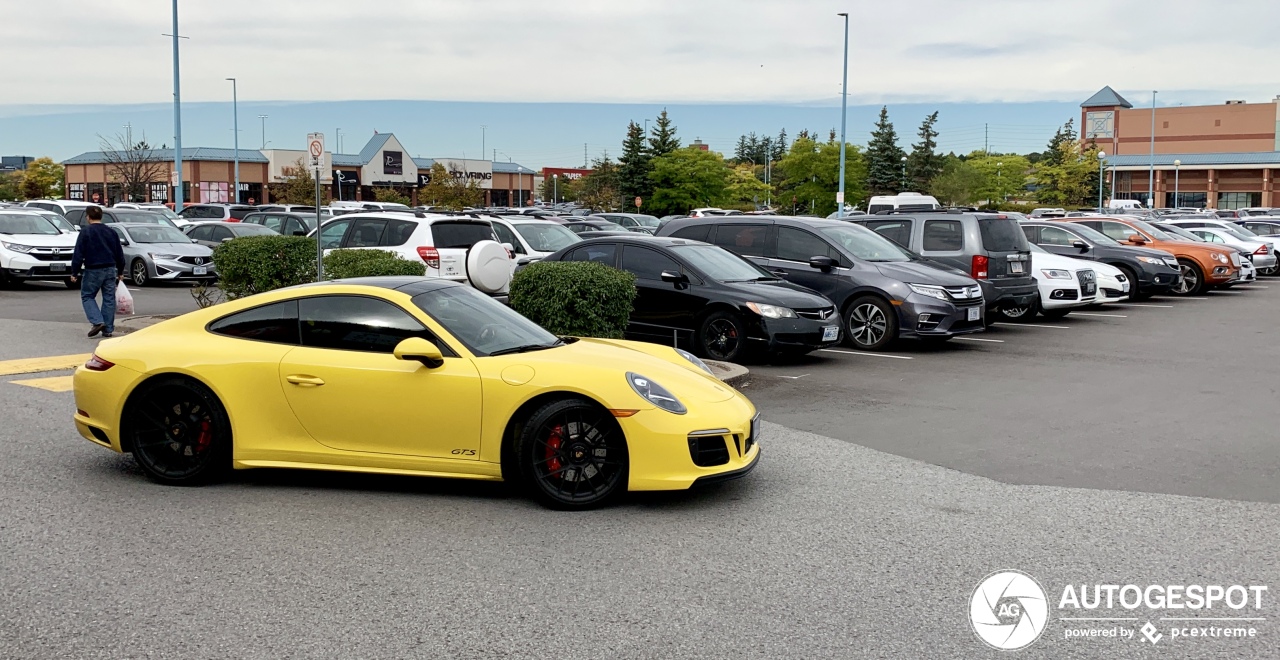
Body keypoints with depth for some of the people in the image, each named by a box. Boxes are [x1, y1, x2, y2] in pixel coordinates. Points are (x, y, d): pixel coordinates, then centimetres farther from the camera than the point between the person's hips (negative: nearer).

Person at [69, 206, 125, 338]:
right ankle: (108, 328, 8)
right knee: (109, 298, 8)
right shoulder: (111, 232, 9)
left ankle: (97, 321, -10)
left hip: (93, 270, -4)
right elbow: (119, 254, 13)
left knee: (87, 296, 9)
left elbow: (78, 254, -9)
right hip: (110, 269, 4)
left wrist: (74, 273, -3)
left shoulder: (85, 233, -6)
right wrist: (120, 272, 21)